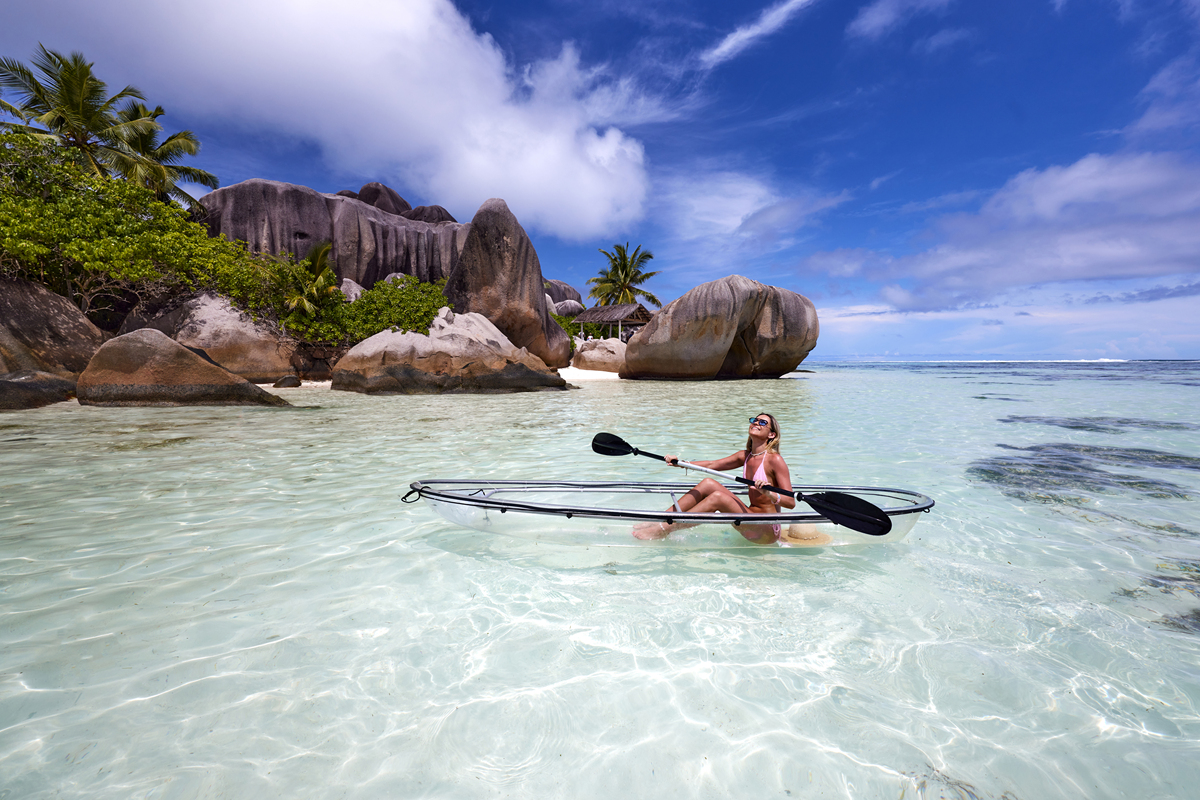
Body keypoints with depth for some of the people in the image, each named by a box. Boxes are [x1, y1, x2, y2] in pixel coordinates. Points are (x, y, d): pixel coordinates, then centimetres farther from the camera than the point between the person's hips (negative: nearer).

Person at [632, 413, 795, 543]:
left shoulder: (774, 460, -14)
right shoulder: (745, 456, 8)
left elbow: (791, 502, -17)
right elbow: (712, 464, 9)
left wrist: (769, 494, -36)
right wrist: (681, 462, 0)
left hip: (768, 531, -7)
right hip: (752, 521, 7)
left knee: (718, 497, -26)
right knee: (708, 483, -6)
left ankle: (663, 530, -23)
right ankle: (660, 521, -8)